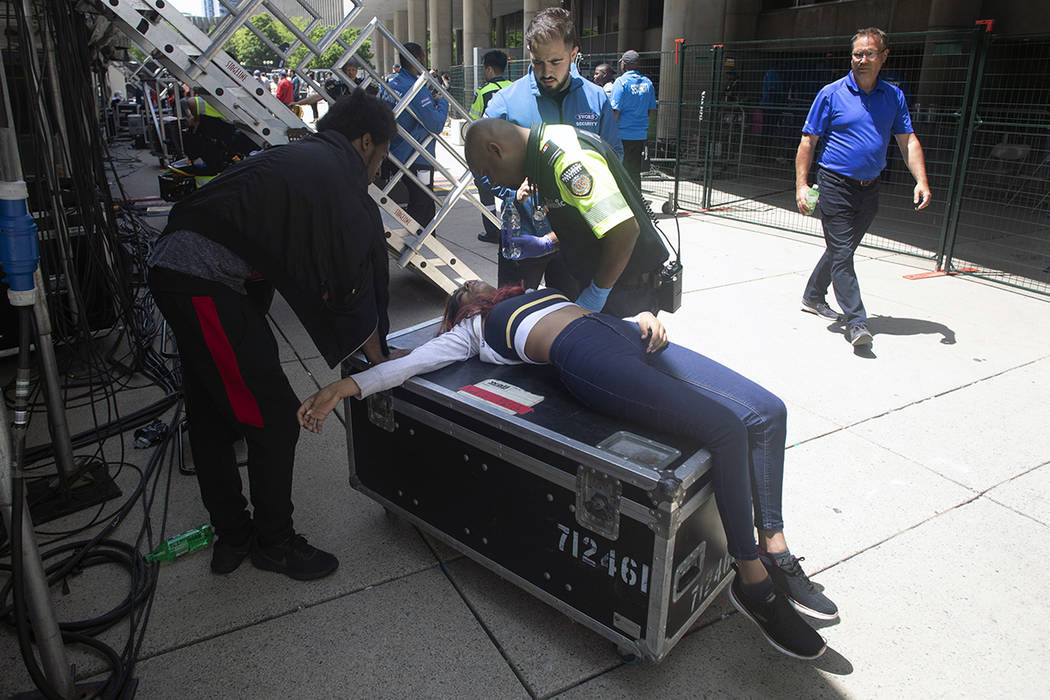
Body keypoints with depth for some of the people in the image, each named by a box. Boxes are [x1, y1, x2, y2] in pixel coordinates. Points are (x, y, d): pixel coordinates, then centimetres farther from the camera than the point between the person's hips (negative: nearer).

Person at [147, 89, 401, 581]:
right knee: (273, 417, 0)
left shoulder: (295, 158, 20)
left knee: (211, 415, 18)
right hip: (206, 286, -11)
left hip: (170, 268, 11)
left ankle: (232, 536, 33)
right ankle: (275, 543, 17)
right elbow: (353, 287, -6)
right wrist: (380, 358, 6)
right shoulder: (341, 182, -8)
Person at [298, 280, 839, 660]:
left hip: (629, 336, 7)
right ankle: (752, 578, -8)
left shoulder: (540, 293, 37)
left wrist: (644, 317, 8)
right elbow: (412, 362, 10)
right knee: (726, 427, -23)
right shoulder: (471, 329, 22)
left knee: (767, 412, -2)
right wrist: (344, 386, -4)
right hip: (582, 357, -7)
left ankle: (773, 547, 7)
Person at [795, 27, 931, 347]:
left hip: (870, 189, 5)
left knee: (842, 249, 15)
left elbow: (908, 141, 8)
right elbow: (808, 141, -2)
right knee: (842, 254, -9)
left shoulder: (894, 96, 7)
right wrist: (801, 184, -10)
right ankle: (856, 322, -7)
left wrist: (921, 181, -4)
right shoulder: (831, 94, -4)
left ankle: (813, 297, 34)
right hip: (835, 186, -5)